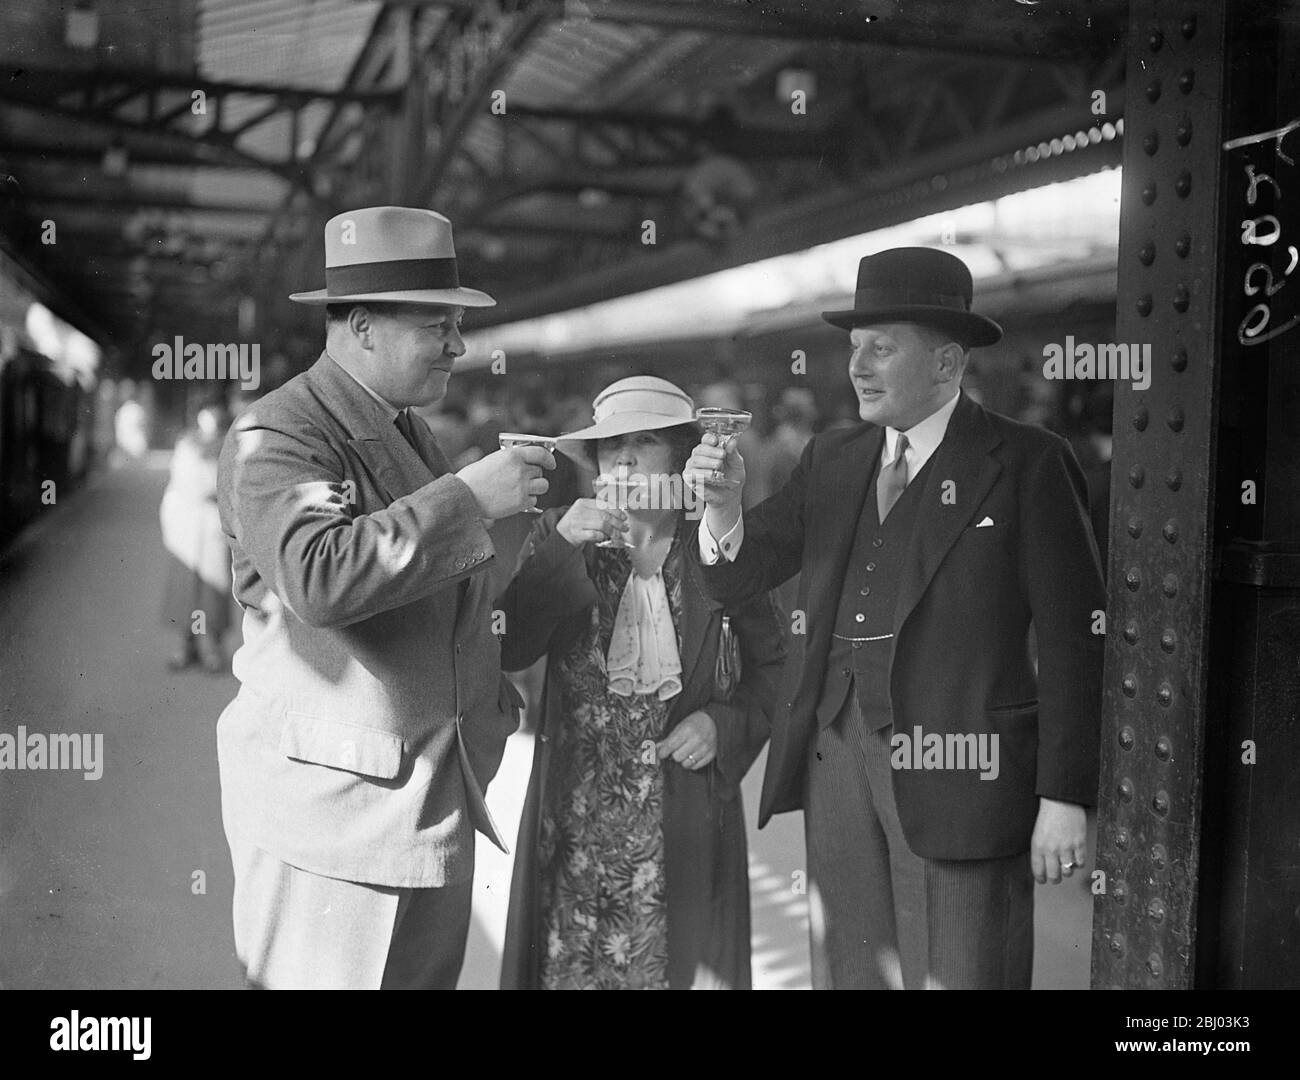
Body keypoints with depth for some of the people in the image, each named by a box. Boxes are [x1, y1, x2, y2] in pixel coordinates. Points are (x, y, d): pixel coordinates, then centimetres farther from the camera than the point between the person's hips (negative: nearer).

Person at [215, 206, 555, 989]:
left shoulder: (411, 432, 15)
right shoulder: (278, 437, -14)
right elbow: (320, 578, -33)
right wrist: (466, 496, -27)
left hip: (435, 801, 8)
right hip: (333, 803, -8)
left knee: (430, 973, 13)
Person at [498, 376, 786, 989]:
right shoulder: (559, 537, 4)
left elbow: (775, 664, 9)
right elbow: (507, 650, -9)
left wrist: (726, 724, -8)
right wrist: (562, 546, -18)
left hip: (686, 819, -1)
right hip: (576, 818, 1)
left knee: (683, 964, 4)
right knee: (569, 962, 4)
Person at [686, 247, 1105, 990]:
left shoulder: (1027, 464, -3)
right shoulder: (833, 460, 12)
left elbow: (1073, 641, -5)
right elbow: (734, 579, 10)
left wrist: (1065, 797, -9)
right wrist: (724, 500, -11)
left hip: (958, 765, -5)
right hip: (837, 756, 5)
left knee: (958, 975, 1)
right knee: (850, 973, 12)